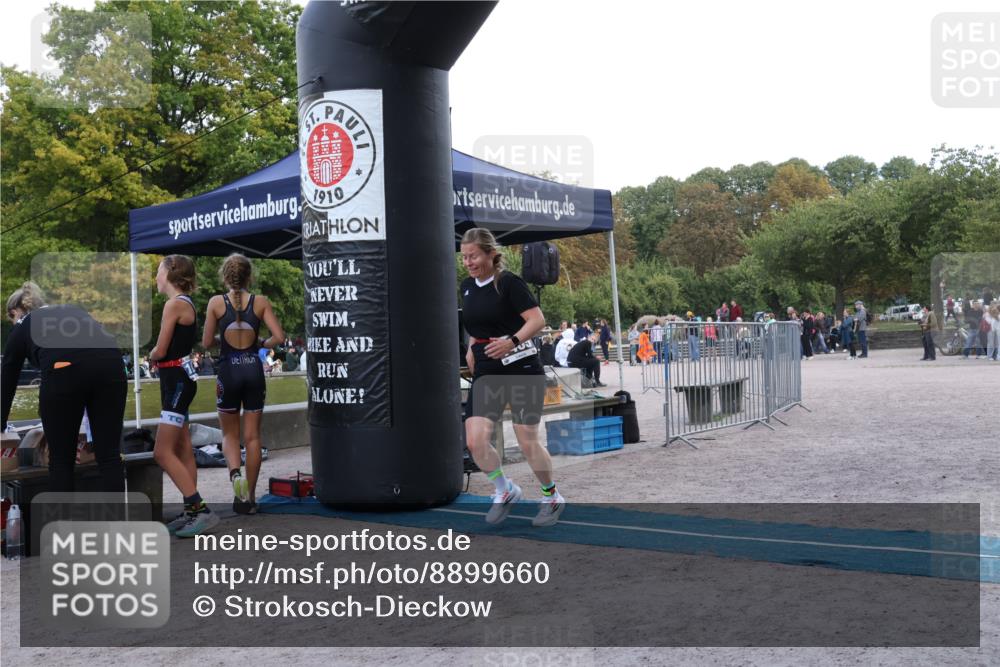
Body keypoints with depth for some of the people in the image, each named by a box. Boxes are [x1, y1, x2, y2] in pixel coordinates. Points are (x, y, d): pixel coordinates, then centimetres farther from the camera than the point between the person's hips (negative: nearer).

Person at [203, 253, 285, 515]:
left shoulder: (216, 302, -3)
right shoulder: (261, 302, -1)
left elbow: (207, 343, -2)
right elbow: (278, 337, -7)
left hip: (228, 371, -1)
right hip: (254, 370, 1)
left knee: (230, 434, 15)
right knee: (252, 436, 9)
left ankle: (235, 473, -15)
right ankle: (249, 498, 12)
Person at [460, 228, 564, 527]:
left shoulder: (508, 282, -10)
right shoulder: (467, 286, 11)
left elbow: (538, 319, -17)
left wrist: (512, 341, -30)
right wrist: (472, 348, 13)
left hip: (521, 368, -6)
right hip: (486, 373, 6)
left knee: (527, 442, -1)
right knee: (475, 441, -9)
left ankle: (552, 497, 24)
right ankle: (505, 491, 17)